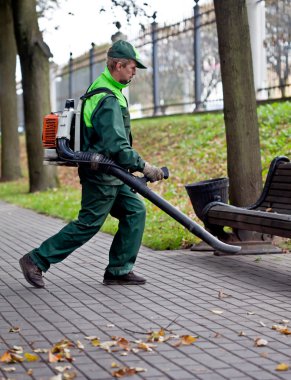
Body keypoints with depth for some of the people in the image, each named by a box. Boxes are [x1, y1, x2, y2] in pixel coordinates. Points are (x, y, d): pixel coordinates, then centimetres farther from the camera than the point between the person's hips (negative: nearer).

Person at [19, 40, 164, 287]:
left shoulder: (103, 89, 14)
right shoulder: (107, 100, -21)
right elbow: (116, 145, -27)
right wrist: (143, 167, -23)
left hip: (110, 176, 10)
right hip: (101, 176, -10)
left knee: (135, 211, 7)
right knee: (88, 224, -2)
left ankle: (119, 271, 9)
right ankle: (36, 261, 6)